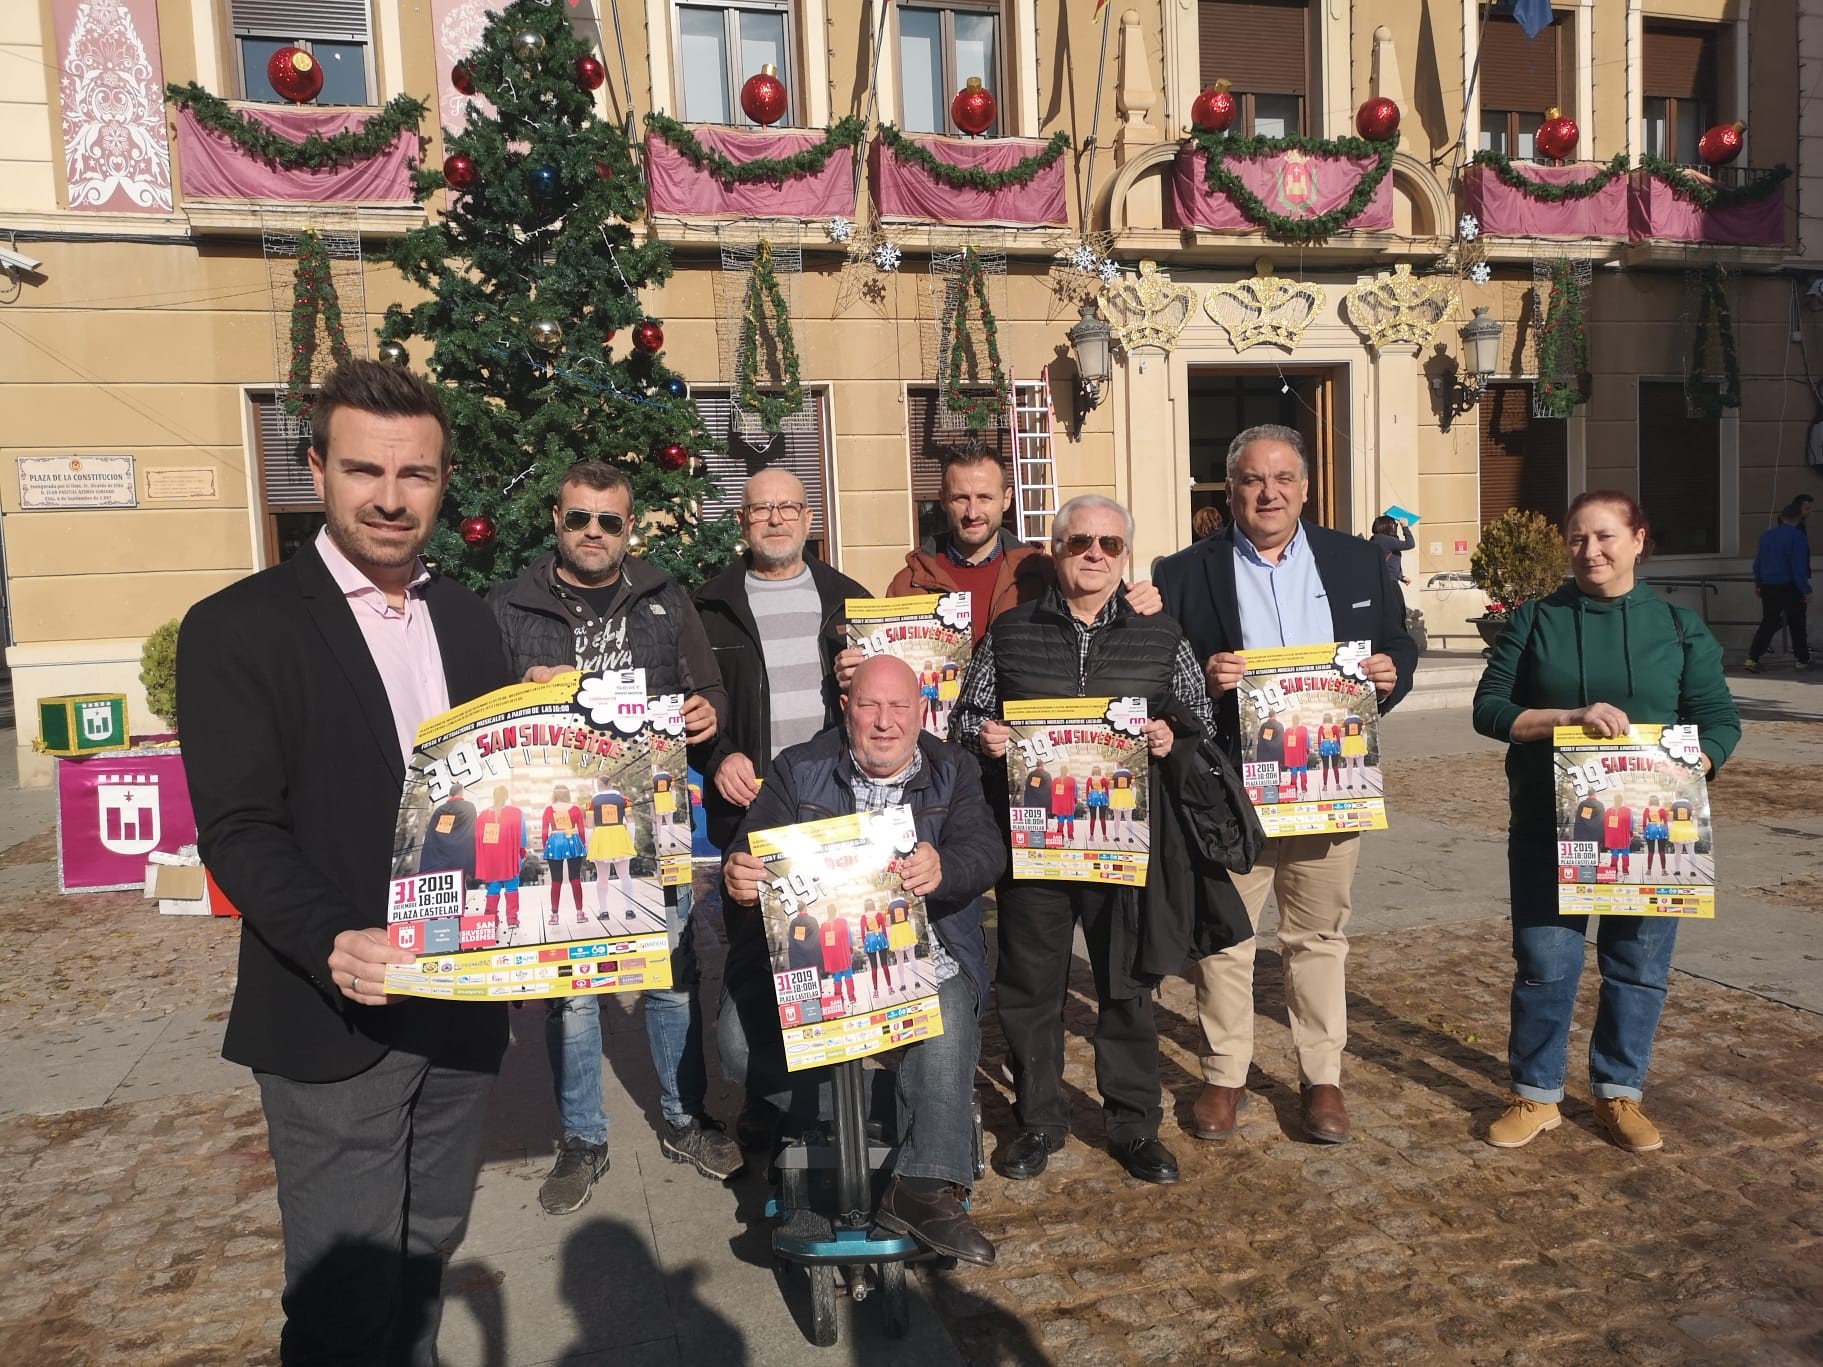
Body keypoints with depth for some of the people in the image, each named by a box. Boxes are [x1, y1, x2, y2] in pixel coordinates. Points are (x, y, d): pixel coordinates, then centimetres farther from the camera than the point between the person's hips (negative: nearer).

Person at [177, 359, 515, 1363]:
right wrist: (332, 942, -28)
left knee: (427, 1260, 20)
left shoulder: (466, 619, 9)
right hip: (333, 1023, -5)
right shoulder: (238, 628, -7)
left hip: (464, 1008, 5)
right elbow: (236, 829, -13)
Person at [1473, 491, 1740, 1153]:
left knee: (1639, 965, 9)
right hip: (1548, 824, -1)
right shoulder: (1534, 620, 3)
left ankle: (1619, 1092, 28)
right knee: (1544, 962, 1)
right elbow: (1490, 708, -3)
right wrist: (1571, 717, -18)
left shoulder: (1679, 626, 5)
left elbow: (1719, 720, 3)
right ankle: (1534, 1094, 18)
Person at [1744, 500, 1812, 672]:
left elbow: (1758, 561, 14)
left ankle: (1753, 658, 0)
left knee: (1768, 623, 10)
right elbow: (1799, 567, -16)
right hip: (1790, 587, -5)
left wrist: (1758, 583, 24)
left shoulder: (1766, 534, 7)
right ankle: (1802, 660, 17)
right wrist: (1806, 591, -11)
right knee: (1796, 625, 8)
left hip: (1768, 587, 5)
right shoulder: (1797, 536, -12)